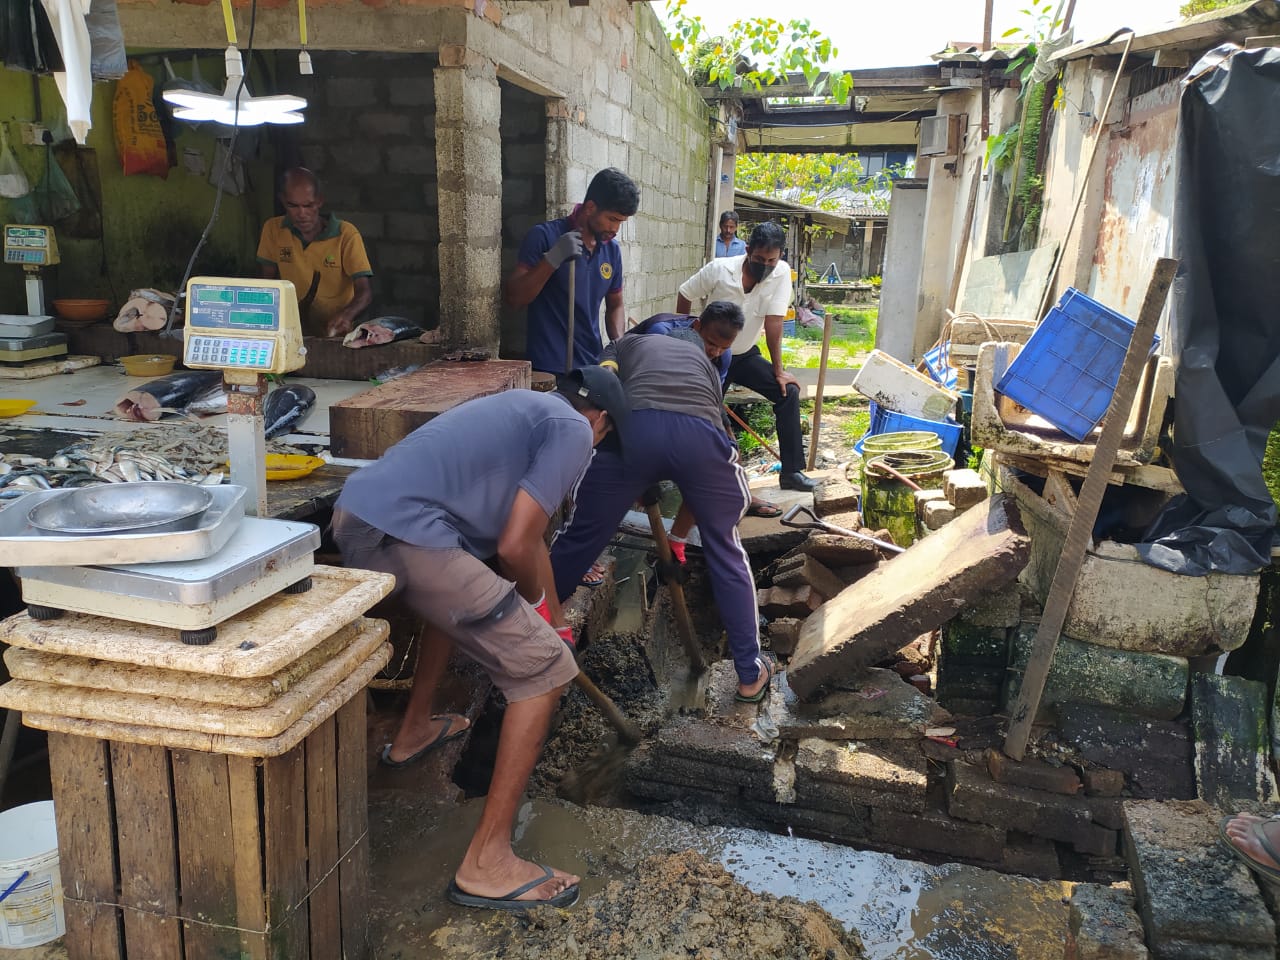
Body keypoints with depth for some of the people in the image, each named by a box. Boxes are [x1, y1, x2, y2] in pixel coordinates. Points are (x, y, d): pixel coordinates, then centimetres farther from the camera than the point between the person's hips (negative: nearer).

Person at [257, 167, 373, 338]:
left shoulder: (346, 235, -9)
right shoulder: (273, 229, 2)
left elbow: (365, 292, -15)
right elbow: (268, 282, 10)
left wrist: (347, 315, -36)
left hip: (336, 335, -2)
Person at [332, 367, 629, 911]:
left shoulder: (525, 407, 29)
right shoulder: (574, 429, 3)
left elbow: (529, 537, 38)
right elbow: (515, 548, -6)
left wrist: (555, 618, 46)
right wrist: (537, 601, 15)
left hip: (353, 514, 10)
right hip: (404, 539, -9)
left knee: (458, 591, 38)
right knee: (544, 670, 0)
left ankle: (415, 731, 48)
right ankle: (487, 863, 3)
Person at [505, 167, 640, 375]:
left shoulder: (612, 249, 9)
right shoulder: (545, 237, -7)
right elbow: (514, 297, -11)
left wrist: (619, 343, 0)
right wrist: (553, 258, -22)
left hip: (594, 366, 5)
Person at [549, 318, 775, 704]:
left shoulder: (628, 343, 37)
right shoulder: (704, 364, 43)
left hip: (636, 426, -1)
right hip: (700, 434, 2)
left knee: (580, 539, 16)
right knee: (725, 553, 22)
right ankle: (750, 674, 28)